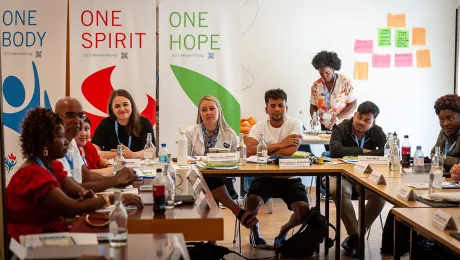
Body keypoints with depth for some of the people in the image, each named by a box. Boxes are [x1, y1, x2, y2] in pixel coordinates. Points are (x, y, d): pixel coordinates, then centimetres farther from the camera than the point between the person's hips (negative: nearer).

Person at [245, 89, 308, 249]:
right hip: (265, 177, 0)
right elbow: (250, 151, -19)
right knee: (252, 201, -27)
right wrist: (280, 144, -20)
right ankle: (255, 234, 6)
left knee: (303, 209, -20)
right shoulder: (259, 127, -1)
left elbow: (291, 150, -21)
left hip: (289, 177, 0)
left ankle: (283, 231, 16)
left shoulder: (294, 124, -5)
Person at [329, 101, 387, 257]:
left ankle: (355, 236, -15)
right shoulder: (340, 129, -8)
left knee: (381, 193, -28)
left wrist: (366, 156, -20)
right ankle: (355, 235, -22)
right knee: (337, 190, -37)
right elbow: (335, 150, -26)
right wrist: (361, 151, -17)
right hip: (342, 175, -2)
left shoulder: (377, 132, 1)